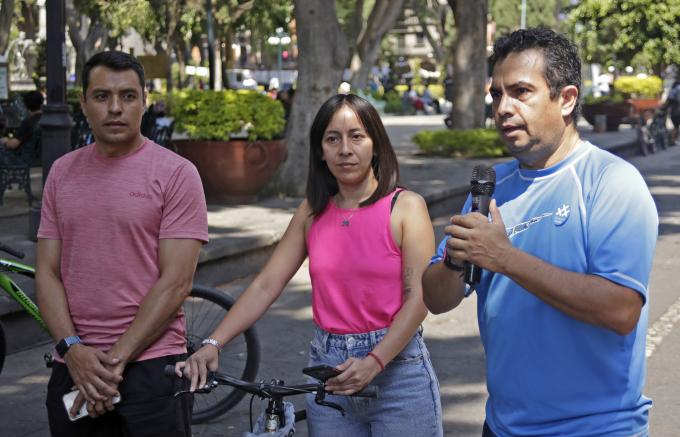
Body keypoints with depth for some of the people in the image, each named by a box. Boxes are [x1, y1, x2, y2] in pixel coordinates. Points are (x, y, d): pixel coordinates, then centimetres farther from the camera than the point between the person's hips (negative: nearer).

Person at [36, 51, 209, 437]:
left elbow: (176, 282, -10)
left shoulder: (176, 173, -5)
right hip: (74, 366, 4)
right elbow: (47, 272, 7)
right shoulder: (63, 173, 9)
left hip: (151, 367, -4)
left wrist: (115, 360, -13)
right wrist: (73, 349, -8)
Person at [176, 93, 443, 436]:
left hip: (397, 367, -3)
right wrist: (212, 344, -9)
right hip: (328, 373, 3)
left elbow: (417, 298, -11)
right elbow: (265, 286, 2)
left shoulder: (405, 207, -4)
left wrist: (374, 363, -22)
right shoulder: (312, 213, 7)